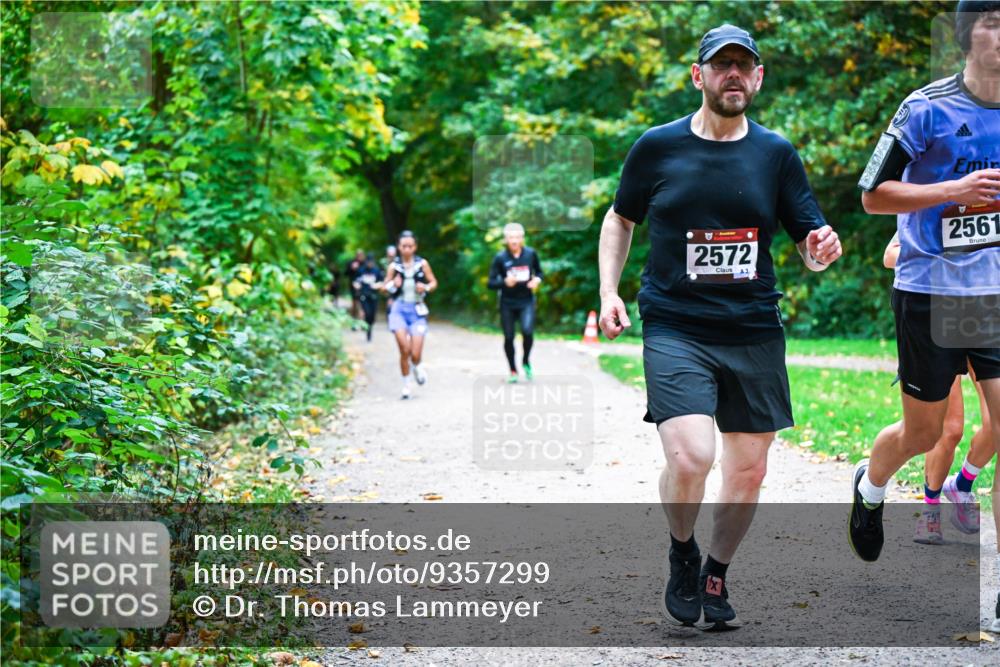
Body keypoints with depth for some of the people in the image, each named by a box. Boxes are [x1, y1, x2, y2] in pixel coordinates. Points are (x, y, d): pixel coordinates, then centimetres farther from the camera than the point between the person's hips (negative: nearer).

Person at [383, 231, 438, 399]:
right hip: (399, 309, 0)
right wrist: (393, 285, -11)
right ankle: (406, 384, 7)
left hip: (417, 310, 0)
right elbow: (385, 287, 11)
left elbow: (434, 282, 10)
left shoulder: (422, 264, 1)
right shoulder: (394, 266, 2)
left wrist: (426, 287, -11)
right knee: (404, 350, -13)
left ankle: (417, 367, 33)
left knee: (415, 354, -5)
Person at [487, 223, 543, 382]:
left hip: (526, 301, 0)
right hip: (507, 303, 0)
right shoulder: (500, 258, -8)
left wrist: (537, 280, -8)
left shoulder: (531, 254, -2)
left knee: (528, 331, -20)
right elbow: (490, 283, -7)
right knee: (509, 337, 3)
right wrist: (504, 282, -26)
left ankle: (526, 361, 8)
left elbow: (539, 272, 15)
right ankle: (513, 371, 22)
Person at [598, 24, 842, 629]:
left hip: (754, 333, 3)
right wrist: (609, 291, 4)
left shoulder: (776, 154, 5)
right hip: (674, 327, -3)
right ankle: (682, 553, 11)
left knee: (749, 469, 7)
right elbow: (620, 219, 15)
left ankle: (717, 573, 31)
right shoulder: (658, 147, 1)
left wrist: (821, 250, -17)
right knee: (690, 457, -20)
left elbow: (811, 244, 7)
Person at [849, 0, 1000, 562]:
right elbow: (874, 196, -7)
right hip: (931, 295, -3)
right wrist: (955, 189, -18)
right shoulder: (928, 108, -9)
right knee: (924, 434, 9)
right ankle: (870, 486, 44)